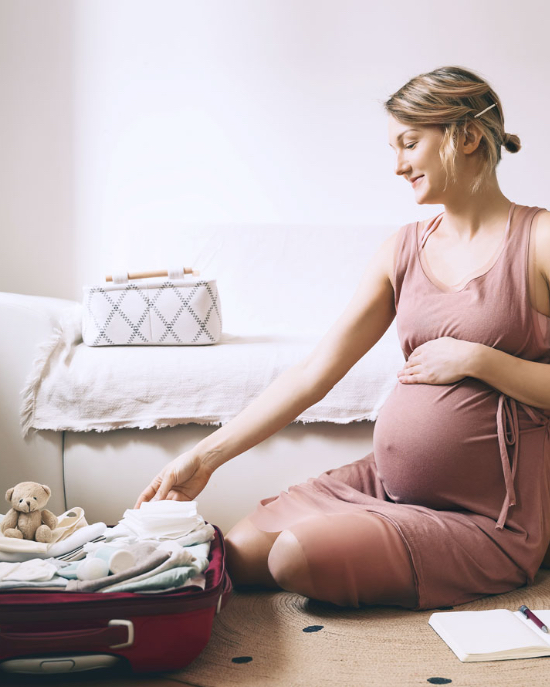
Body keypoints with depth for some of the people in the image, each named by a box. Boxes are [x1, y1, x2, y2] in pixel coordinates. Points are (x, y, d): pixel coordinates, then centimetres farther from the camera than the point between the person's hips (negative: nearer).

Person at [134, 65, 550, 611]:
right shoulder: (404, 248, 6)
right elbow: (313, 374, 2)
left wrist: (475, 359, -17)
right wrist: (206, 456, -2)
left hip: (488, 519, -5)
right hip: (384, 481, 5)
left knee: (298, 557, -20)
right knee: (238, 551, -3)